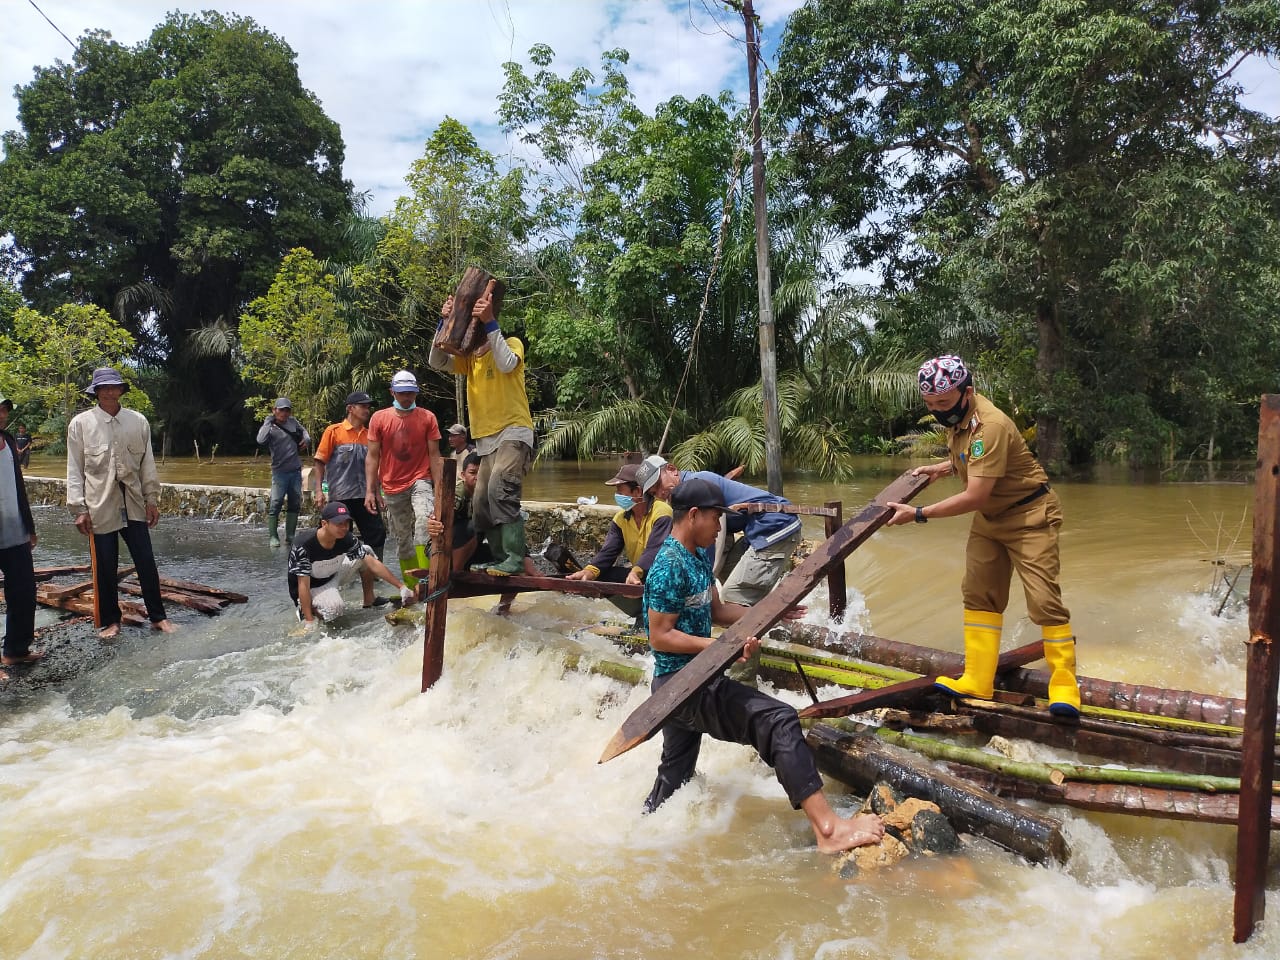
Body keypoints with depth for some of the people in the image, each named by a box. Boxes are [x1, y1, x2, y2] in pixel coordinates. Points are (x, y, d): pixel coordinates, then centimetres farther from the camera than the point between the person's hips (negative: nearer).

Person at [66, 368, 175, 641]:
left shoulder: (138, 421, 2)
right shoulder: (80, 423, -2)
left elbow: (147, 464, 6)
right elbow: (75, 470, 0)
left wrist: (152, 500, 5)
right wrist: (79, 509, -4)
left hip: (134, 505, 2)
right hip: (100, 506, -1)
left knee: (146, 562, 6)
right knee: (105, 567, 8)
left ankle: (157, 616, 19)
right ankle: (110, 621, 23)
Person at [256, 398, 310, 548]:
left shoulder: (292, 422, 6)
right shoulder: (269, 427, -7)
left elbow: (303, 430, 27)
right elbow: (261, 440, -28)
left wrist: (306, 439, 5)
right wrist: (269, 421, -20)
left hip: (296, 471, 5)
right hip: (280, 472, -5)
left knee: (295, 504, 9)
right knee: (275, 503, -11)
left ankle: (290, 536, 18)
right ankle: (273, 536, -4)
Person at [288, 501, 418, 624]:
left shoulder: (347, 539, -17)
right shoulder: (305, 545, -32)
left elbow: (373, 563, -16)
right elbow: (303, 585, -29)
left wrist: (401, 587, -22)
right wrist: (309, 622, -32)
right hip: (312, 588, -6)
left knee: (366, 551, -6)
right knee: (334, 608, -36)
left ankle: (369, 603, 4)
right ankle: (304, 610, -4)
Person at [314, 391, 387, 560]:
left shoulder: (369, 434, 10)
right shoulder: (333, 431, -2)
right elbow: (320, 462, -1)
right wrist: (319, 491, -9)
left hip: (364, 496, 4)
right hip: (339, 496, -4)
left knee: (377, 533, -1)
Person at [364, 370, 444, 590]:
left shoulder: (427, 417, -1)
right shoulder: (379, 418, 2)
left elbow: (434, 455, -1)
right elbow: (372, 456, 2)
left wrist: (438, 489, -6)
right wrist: (370, 491, -4)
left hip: (420, 481, -2)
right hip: (392, 487, 2)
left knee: (424, 521, -30)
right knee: (402, 538, 11)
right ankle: (410, 586, 23)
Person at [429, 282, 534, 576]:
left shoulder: (511, 343, -1)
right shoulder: (469, 358, 15)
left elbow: (506, 364, -23)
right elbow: (437, 362, 0)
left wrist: (490, 323, -27)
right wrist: (445, 323, -11)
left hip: (513, 433, -8)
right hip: (486, 440, 8)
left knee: (500, 491, -26)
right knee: (482, 502, 8)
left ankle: (515, 558, -24)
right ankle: (501, 558, 19)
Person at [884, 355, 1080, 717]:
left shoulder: (990, 426, -31)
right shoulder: (956, 414, -3)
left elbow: (975, 497, -32)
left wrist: (918, 514, -27)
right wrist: (942, 467, 1)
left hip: (1029, 517, -9)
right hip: (989, 518, 9)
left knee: (1044, 600, -9)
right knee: (979, 596, 8)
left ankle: (1064, 686, 3)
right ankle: (977, 681, 13)